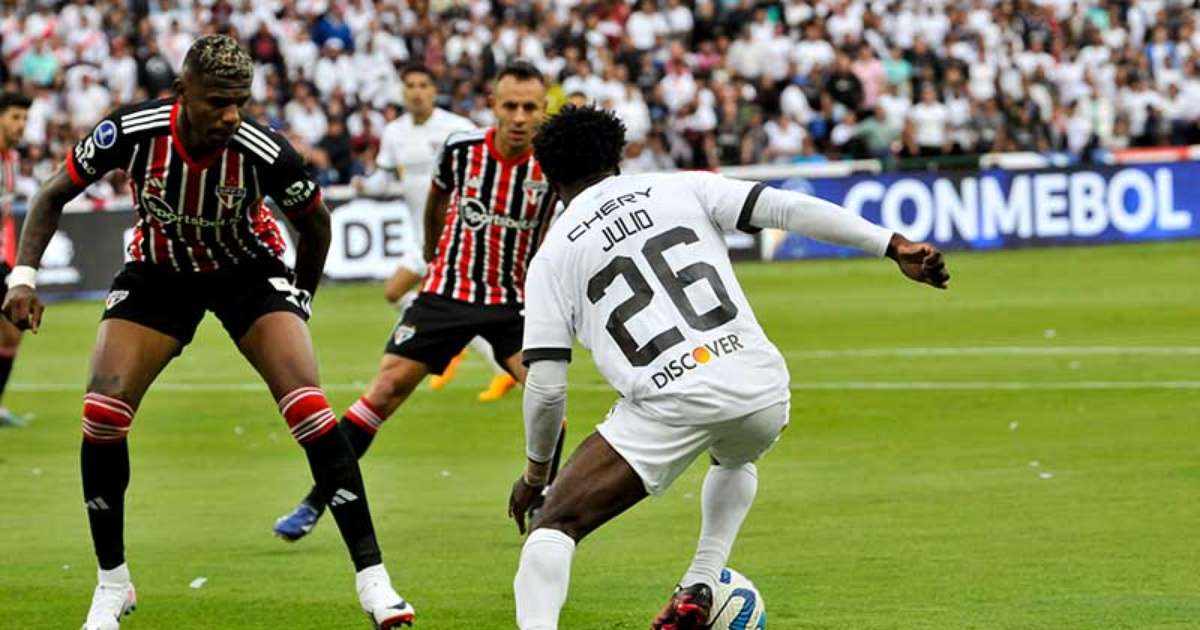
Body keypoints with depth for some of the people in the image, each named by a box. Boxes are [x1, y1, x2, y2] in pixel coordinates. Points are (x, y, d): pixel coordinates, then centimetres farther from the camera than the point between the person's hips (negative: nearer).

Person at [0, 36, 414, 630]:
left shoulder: (265, 154, -29)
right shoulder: (133, 131, -27)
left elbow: (315, 223, -6)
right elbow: (54, 195, -9)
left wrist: (297, 306, 3)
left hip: (249, 271, -1)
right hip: (157, 272, 2)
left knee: (309, 411, -19)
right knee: (101, 414, -13)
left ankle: (372, 579, -12)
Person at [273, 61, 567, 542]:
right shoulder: (460, 149, -10)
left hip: (512, 300, 0)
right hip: (446, 292, 0)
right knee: (384, 391, -5)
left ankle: (541, 509, 0)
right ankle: (314, 504, 3)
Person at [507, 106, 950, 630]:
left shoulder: (551, 257, 12)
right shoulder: (682, 189, 17)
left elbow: (545, 386, 6)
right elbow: (789, 208, 3)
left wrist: (535, 472, 22)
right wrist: (896, 247, 3)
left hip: (669, 405, -3)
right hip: (761, 385, 3)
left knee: (554, 527, 4)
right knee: (736, 460, 40)